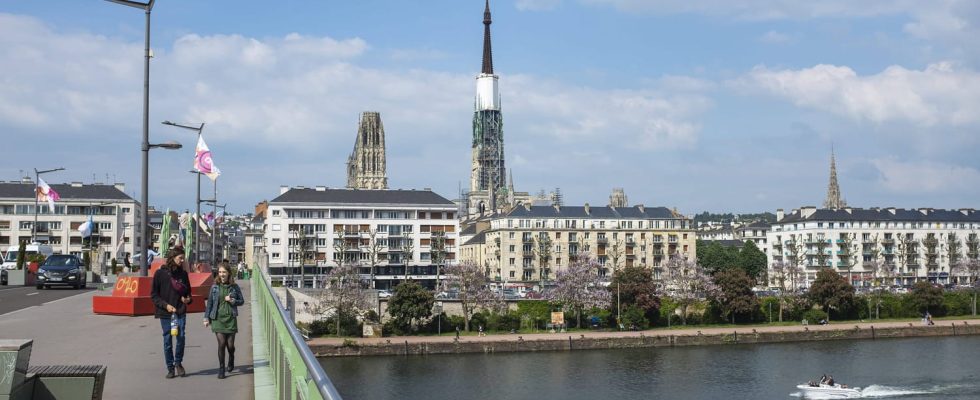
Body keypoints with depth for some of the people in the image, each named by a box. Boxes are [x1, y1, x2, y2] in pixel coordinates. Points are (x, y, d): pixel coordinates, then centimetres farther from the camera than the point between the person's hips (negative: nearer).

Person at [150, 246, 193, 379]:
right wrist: (165, 305, -13)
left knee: (181, 337, -8)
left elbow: (188, 291, 19)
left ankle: (178, 363, 14)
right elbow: (153, 294, -2)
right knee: (167, 340, 4)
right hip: (165, 313, -2)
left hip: (180, 312, 2)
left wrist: (188, 299, -3)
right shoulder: (160, 273, -3)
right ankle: (170, 368, 15)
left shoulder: (183, 273, 7)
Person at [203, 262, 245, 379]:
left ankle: (231, 360, 37)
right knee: (221, 343, -9)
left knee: (230, 344, 5)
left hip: (231, 318, 0)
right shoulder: (215, 287, 1)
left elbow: (242, 301, 9)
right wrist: (206, 318, 5)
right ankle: (221, 369, 4)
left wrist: (233, 301, -11)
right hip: (218, 318, 0)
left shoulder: (234, 287, 0)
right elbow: (209, 302, 7)